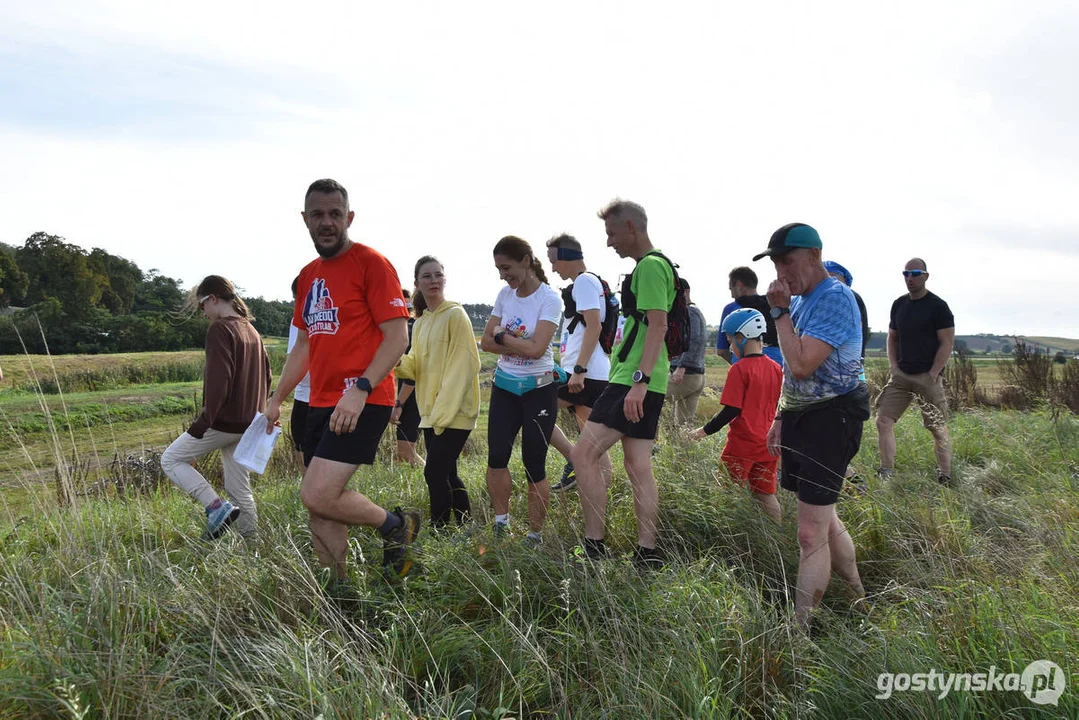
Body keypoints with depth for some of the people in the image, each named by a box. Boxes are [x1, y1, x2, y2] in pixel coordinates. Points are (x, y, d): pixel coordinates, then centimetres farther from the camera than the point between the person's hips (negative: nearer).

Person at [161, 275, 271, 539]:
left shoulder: (219, 329, -13)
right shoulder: (252, 330, 13)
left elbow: (218, 381, -22)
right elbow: (266, 375, 17)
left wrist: (203, 423, -20)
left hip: (224, 421, -8)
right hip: (247, 424, 8)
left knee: (170, 460, 7)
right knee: (239, 488, 13)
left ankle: (217, 507, -7)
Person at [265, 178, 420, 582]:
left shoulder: (371, 263, -7)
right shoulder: (308, 275, 16)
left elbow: (398, 337, -13)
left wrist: (361, 389, -24)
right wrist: (277, 400, 19)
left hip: (363, 403, -8)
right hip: (320, 404, 8)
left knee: (317, 496, -17)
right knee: (318, 505, 8)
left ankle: (396, 526, 7)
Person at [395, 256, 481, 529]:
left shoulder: (455, 314, -9)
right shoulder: (420, 322, 14)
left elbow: (464, 365, -15)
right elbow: (416, 367, 12)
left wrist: (444, 410, -19)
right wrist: (398, 361, -11)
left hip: (454, 412, -8)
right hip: (431, 412, 8)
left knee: (434, 473, -10)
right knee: (446, 474, 13)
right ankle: (466, 526, 26)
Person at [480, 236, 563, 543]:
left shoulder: (549, 299, -13)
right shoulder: (505, 294, 4)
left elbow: (536, 348, -23)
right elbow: (486, 341, 3)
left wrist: (502, 336, -9)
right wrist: (517, 344, -13)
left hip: (539, 389, -5)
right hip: (505, 386, 5)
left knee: (534, 466, -1)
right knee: (496, 457, -4)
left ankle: (535, 536, 12)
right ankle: (500, 524, 14)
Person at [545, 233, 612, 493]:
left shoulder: (584, 281, -8)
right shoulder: (592, 282, 22)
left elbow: (594, 326, -19)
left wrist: (578, 370, -23)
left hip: (585, 373, -10)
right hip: (596, 374, 10)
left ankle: (574, 461, -7)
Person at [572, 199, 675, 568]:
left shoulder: (650, 265, -11)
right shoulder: (657, 264, 21)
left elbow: (658, 324, -21)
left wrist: (639, 381, -26)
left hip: (633, 380, -10)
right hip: (644, 383, 11)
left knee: (584, 454, -9)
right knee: (638, 466, 10)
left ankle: (594, 547, -5)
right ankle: (647, 555, 13)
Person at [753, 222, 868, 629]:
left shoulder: (835, 298, -17)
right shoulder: (800, 299, 13)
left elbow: (802, 366, -27)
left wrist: (779, 312, -19)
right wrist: (781, 418, 19)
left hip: (830, 419, -10)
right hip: (801, 416, 10)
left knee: (811, 533, -8)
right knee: (824, 518, 20)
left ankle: (799, 629, -1)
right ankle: (859, 603, 37)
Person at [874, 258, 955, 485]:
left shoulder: (937, 306, -6)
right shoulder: (899, 304, 11)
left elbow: (947, 343, -8)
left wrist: (932, 375, -13)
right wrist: (894, 366, 5)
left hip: (927, 376, -5)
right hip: (901, 375, 5)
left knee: (939, 429, 1)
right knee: (883, 420, -4)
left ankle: (945, 479, 12)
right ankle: (886, 473, 3)